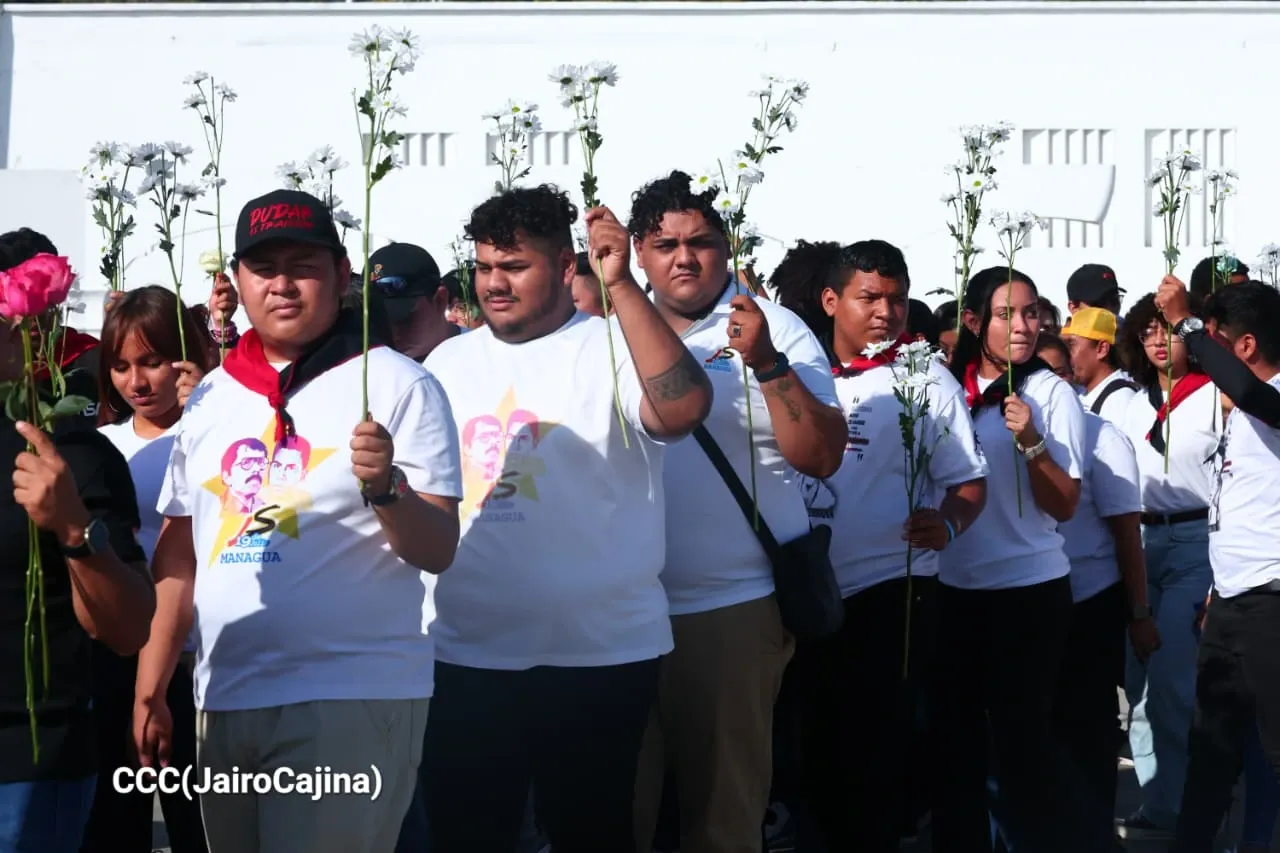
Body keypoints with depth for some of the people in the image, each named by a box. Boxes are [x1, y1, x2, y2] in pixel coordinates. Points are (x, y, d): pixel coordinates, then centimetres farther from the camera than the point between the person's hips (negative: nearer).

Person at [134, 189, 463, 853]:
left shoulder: (399, 385, -5)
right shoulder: (210, 397, 11)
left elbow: (438, 550, -8)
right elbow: (178, 555, 15)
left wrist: (383, 488, -27)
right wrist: (149, 692, 11)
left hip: (352, 699, -5)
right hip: (222, 701, 6)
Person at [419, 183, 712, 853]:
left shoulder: (614, 347, -6)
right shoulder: (449, 360, 10)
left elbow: (683, 410, -25)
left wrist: (621, 284, -29)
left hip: (599, 655, -4)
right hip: (464, 655, 4)